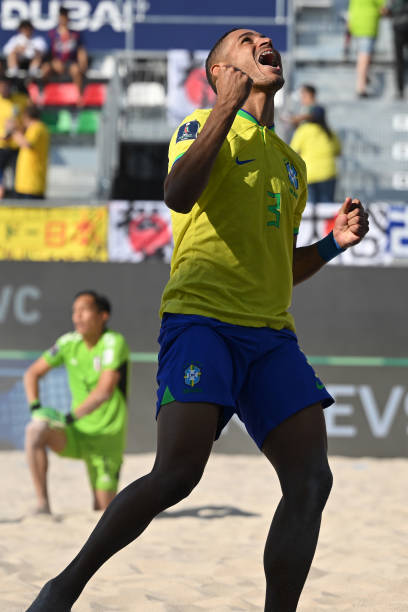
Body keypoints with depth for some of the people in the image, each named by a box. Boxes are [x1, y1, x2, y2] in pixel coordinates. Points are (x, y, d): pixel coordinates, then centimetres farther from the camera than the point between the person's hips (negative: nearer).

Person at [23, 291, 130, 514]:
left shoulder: (113, 343, -17)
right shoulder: (69, 343, 0)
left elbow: (105, 391, -28)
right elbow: (32, 373, 8)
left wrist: (71, 417, -32)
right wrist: (35, 407, -9)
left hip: (107, 437, -4)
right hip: (77, 433, 4)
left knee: (104, 510, -1)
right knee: (35, 430, -27)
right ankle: (43, 504, -23)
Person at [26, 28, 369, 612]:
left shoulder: (291, 163, 26)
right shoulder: (207, 126, 7)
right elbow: (178, 194, -16)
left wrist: (332, 243, 15)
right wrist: (229, 105, -18)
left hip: (271, 332, 6)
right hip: (201, 318, -6)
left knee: (311, 480, -11)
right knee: (178, 472, -22)